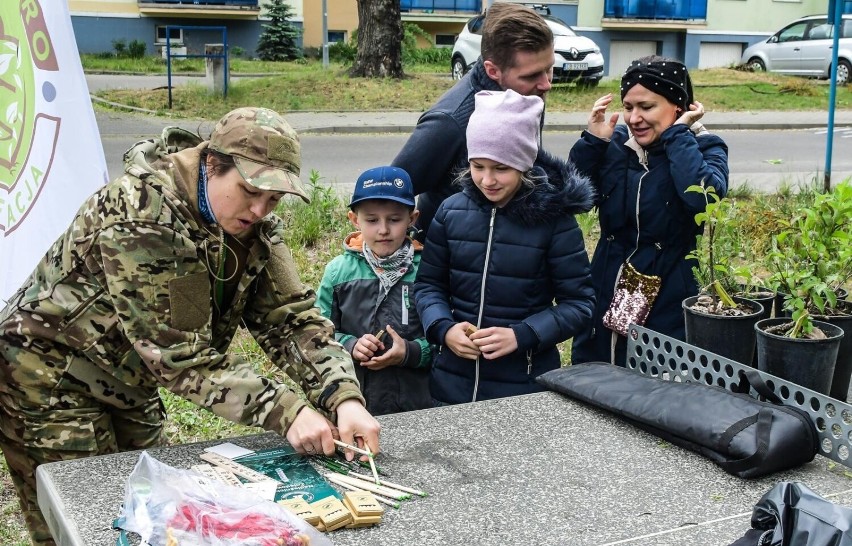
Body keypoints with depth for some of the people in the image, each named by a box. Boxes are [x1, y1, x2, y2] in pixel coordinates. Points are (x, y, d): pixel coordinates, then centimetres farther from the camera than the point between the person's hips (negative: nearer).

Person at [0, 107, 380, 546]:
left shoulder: (255, 227, -8)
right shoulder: (141, 216, -31)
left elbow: (291, 318, -13)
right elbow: (176, 352, -33)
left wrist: (345, 398, -30)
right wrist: (283, 412, -39)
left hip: (129, 386, 7)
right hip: (52, 379, -7)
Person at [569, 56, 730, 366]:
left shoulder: (703, 149, -5)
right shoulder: (616, 143, 5)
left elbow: (705, 198, -27)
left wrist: (677, 134, -18)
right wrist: (592, 141, -10)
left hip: (668, 307, -4)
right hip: (606, 302, 4)